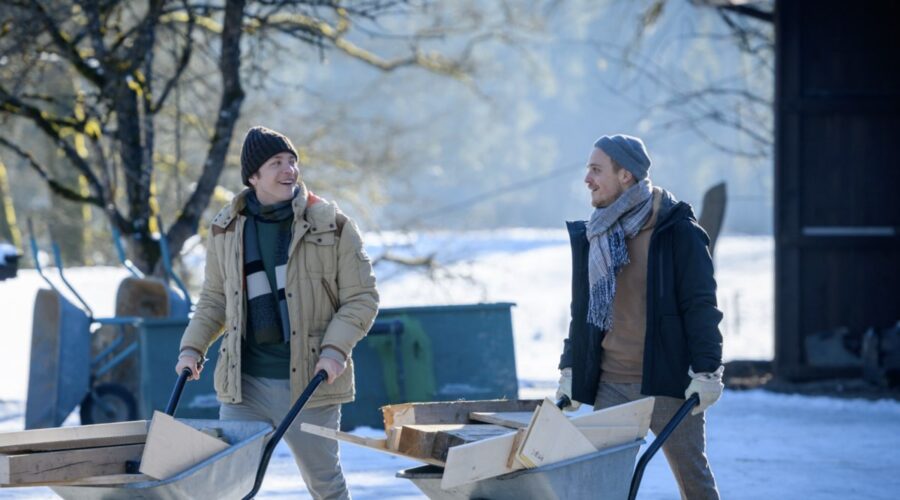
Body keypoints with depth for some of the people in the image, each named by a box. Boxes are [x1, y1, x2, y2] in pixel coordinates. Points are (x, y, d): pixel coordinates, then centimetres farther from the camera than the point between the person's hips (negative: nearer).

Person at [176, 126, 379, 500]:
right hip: (244, 382, 3)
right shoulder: (226, 229, 5)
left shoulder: (331, 226, -5)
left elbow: (362, 298, -3)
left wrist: (336, 349, -17)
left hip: (308, 381, -3)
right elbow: (214, 298, 16)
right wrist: (192, 346, 2)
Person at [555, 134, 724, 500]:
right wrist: (569, 369, 15)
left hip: (669, 382, -5)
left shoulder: (677, 232, -8)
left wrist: (706, 373, -16)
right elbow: (582, 308, 18)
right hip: (610, 385, 5)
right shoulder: (593, 237, 10)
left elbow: (701, 305, -10)